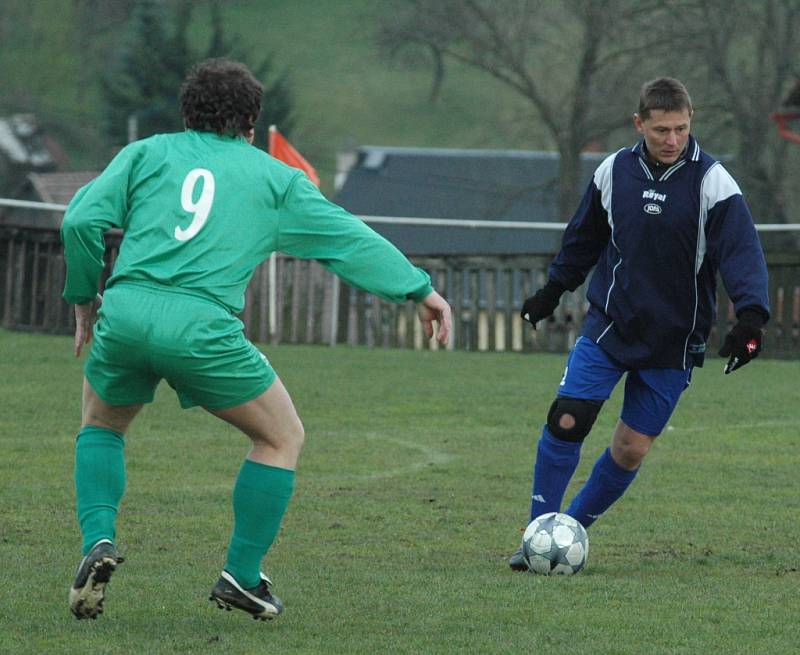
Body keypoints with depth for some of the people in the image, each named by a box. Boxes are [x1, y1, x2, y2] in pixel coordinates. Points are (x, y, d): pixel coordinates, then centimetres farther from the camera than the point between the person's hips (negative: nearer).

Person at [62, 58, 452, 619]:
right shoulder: (275, 178, 16)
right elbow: (351, 239, 19)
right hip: (201, 326, -2)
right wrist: (421, 289, 29)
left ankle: (99, 541, 7)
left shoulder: (147, 153, 18)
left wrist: (84, 300, 19)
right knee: (282, 438, 18)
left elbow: (83, 220, 7)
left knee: (101, 425, 30)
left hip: (124, 314, 2)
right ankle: (242, 577, 15)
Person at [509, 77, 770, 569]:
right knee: (566, 421, -12)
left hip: (674, 340, -2)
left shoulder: (711, 182, -11)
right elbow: (584, 238, 16)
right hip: (608, 325, 2)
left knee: (632, 449, 0)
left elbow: (742, 251, -17)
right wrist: (554, 290, 24)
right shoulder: (615, 171, 0)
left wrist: (751, 315, -32)